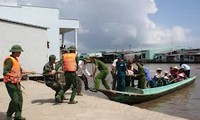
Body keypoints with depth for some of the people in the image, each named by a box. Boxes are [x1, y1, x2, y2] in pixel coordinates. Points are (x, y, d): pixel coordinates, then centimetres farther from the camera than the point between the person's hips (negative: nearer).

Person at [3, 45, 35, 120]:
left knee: (20, 99, 5)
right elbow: (5, 73, -23)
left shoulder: (16, 59, 13)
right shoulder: (9, 60, -15)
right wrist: (14, 76, -37)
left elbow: (19, 71, 23)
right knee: (15, 100, -10)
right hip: (10, 83, -9)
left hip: (16, 83, 9)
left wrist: (30, 72, 23)